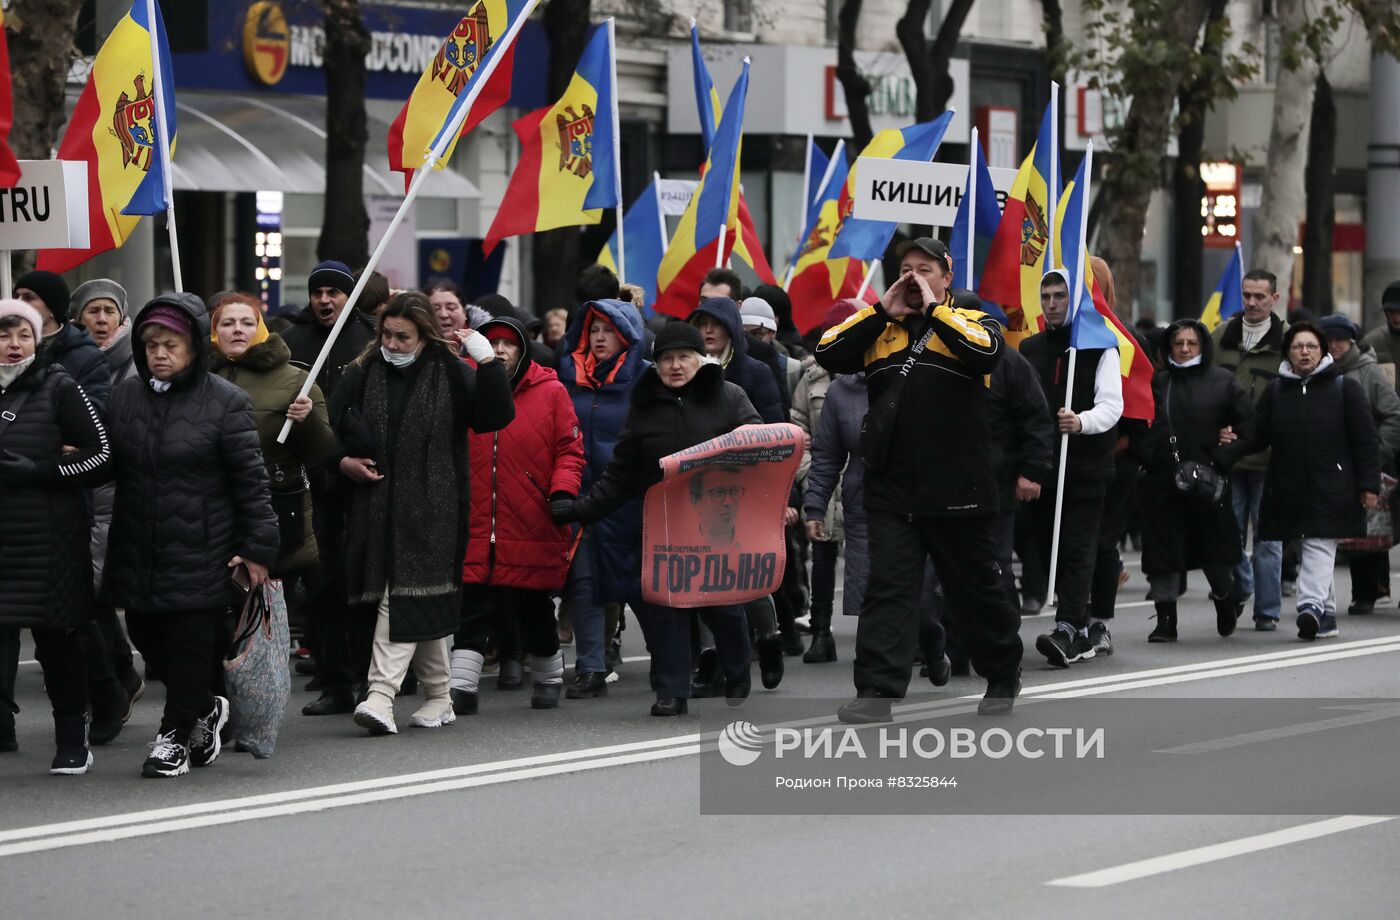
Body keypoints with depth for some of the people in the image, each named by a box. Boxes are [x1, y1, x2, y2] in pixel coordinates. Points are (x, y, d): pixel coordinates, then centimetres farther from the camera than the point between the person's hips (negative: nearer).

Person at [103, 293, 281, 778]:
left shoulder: (226, 402, -5)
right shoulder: (123, 397, 7)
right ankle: (205, 709, 32)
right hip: (138, 551, 5)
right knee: (149, 642, 9)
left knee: (192, 643, -2)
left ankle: (176, 736, 10)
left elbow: (251, 480, -5)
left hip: (202, 552, -5)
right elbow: (105, 465, 18)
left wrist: (257, 548, -8)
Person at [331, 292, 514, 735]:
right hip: (375, 506, 3)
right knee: (424, 605, 8)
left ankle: (381, 695, -19)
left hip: (429, 510, -3)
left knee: (406, 597, -13)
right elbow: (331, 425, 16)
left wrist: (488, 362, -18)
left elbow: (495, 416, -9)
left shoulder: (451, 374, 1)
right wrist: (344, 461, -1)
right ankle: (437, 695, 18)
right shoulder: (362, 374, 8)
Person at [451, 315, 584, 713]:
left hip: (533, 529, -1)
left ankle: (548, 680, 31)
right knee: (471, 611, -4)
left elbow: (570, 450, 2)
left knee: (535, 614, 12)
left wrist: (562, 491, -14)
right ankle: (461, 687, -6)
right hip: (474, 528, 1)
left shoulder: (550, 392, 1)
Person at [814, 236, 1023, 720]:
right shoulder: (880, 329, 13)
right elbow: (828, 353, -1)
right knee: (887, 588, -8)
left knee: (976, 587, 11)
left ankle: (1003, 676, 30)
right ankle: (878, 690, -11)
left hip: (956, 492, -2)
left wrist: (934, 309, -12)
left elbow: (987, 351, -19)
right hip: (891, 489, 2)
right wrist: (883, 312, -3)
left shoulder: (969, 322, 4)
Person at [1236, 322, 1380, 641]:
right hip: (1289, 488, 4)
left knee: (1319, 547, -15)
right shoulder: (1275, 391, 12)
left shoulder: (1345, 388, 4)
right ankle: (1327, 615, 15)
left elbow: (1366, 441, 2)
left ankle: (1311, 605, -27)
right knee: (1318, 554, 9)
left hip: (1331, 490, -4)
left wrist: (1369, 485, -5)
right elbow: (1259, 436, 7)